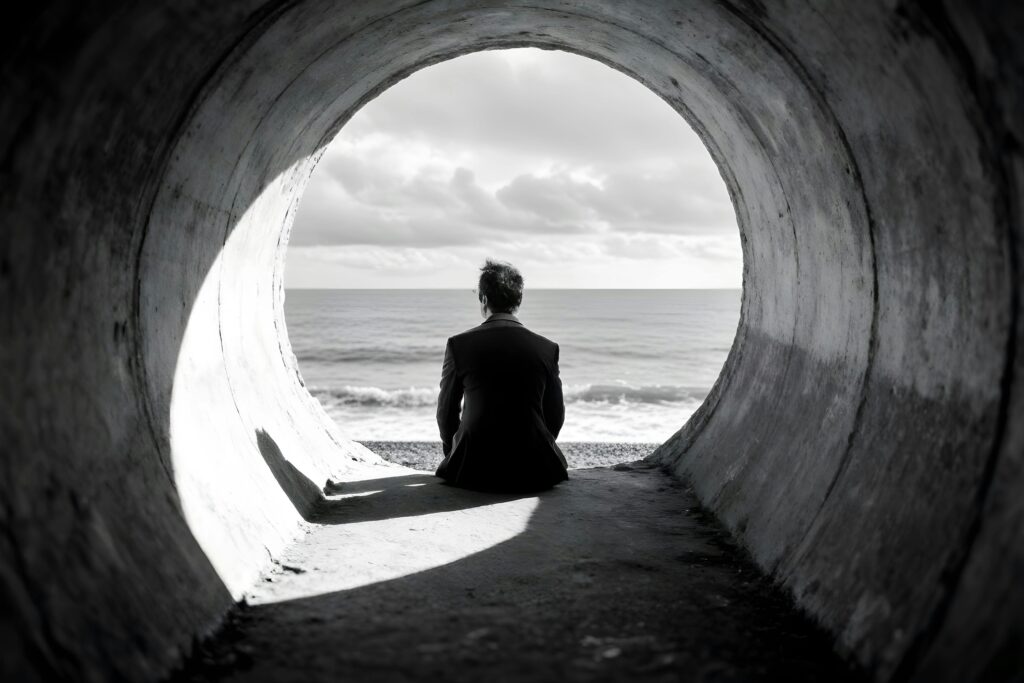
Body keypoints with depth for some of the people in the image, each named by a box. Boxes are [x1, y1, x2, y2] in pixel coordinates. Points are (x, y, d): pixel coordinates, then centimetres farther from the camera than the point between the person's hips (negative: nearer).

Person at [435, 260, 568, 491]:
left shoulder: (459, 344, -5)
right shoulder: (547, 348, -2)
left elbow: (447, 412, 5)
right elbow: (555, 414, 5)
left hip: (473, 471, 0)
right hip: (534, 472, 0)